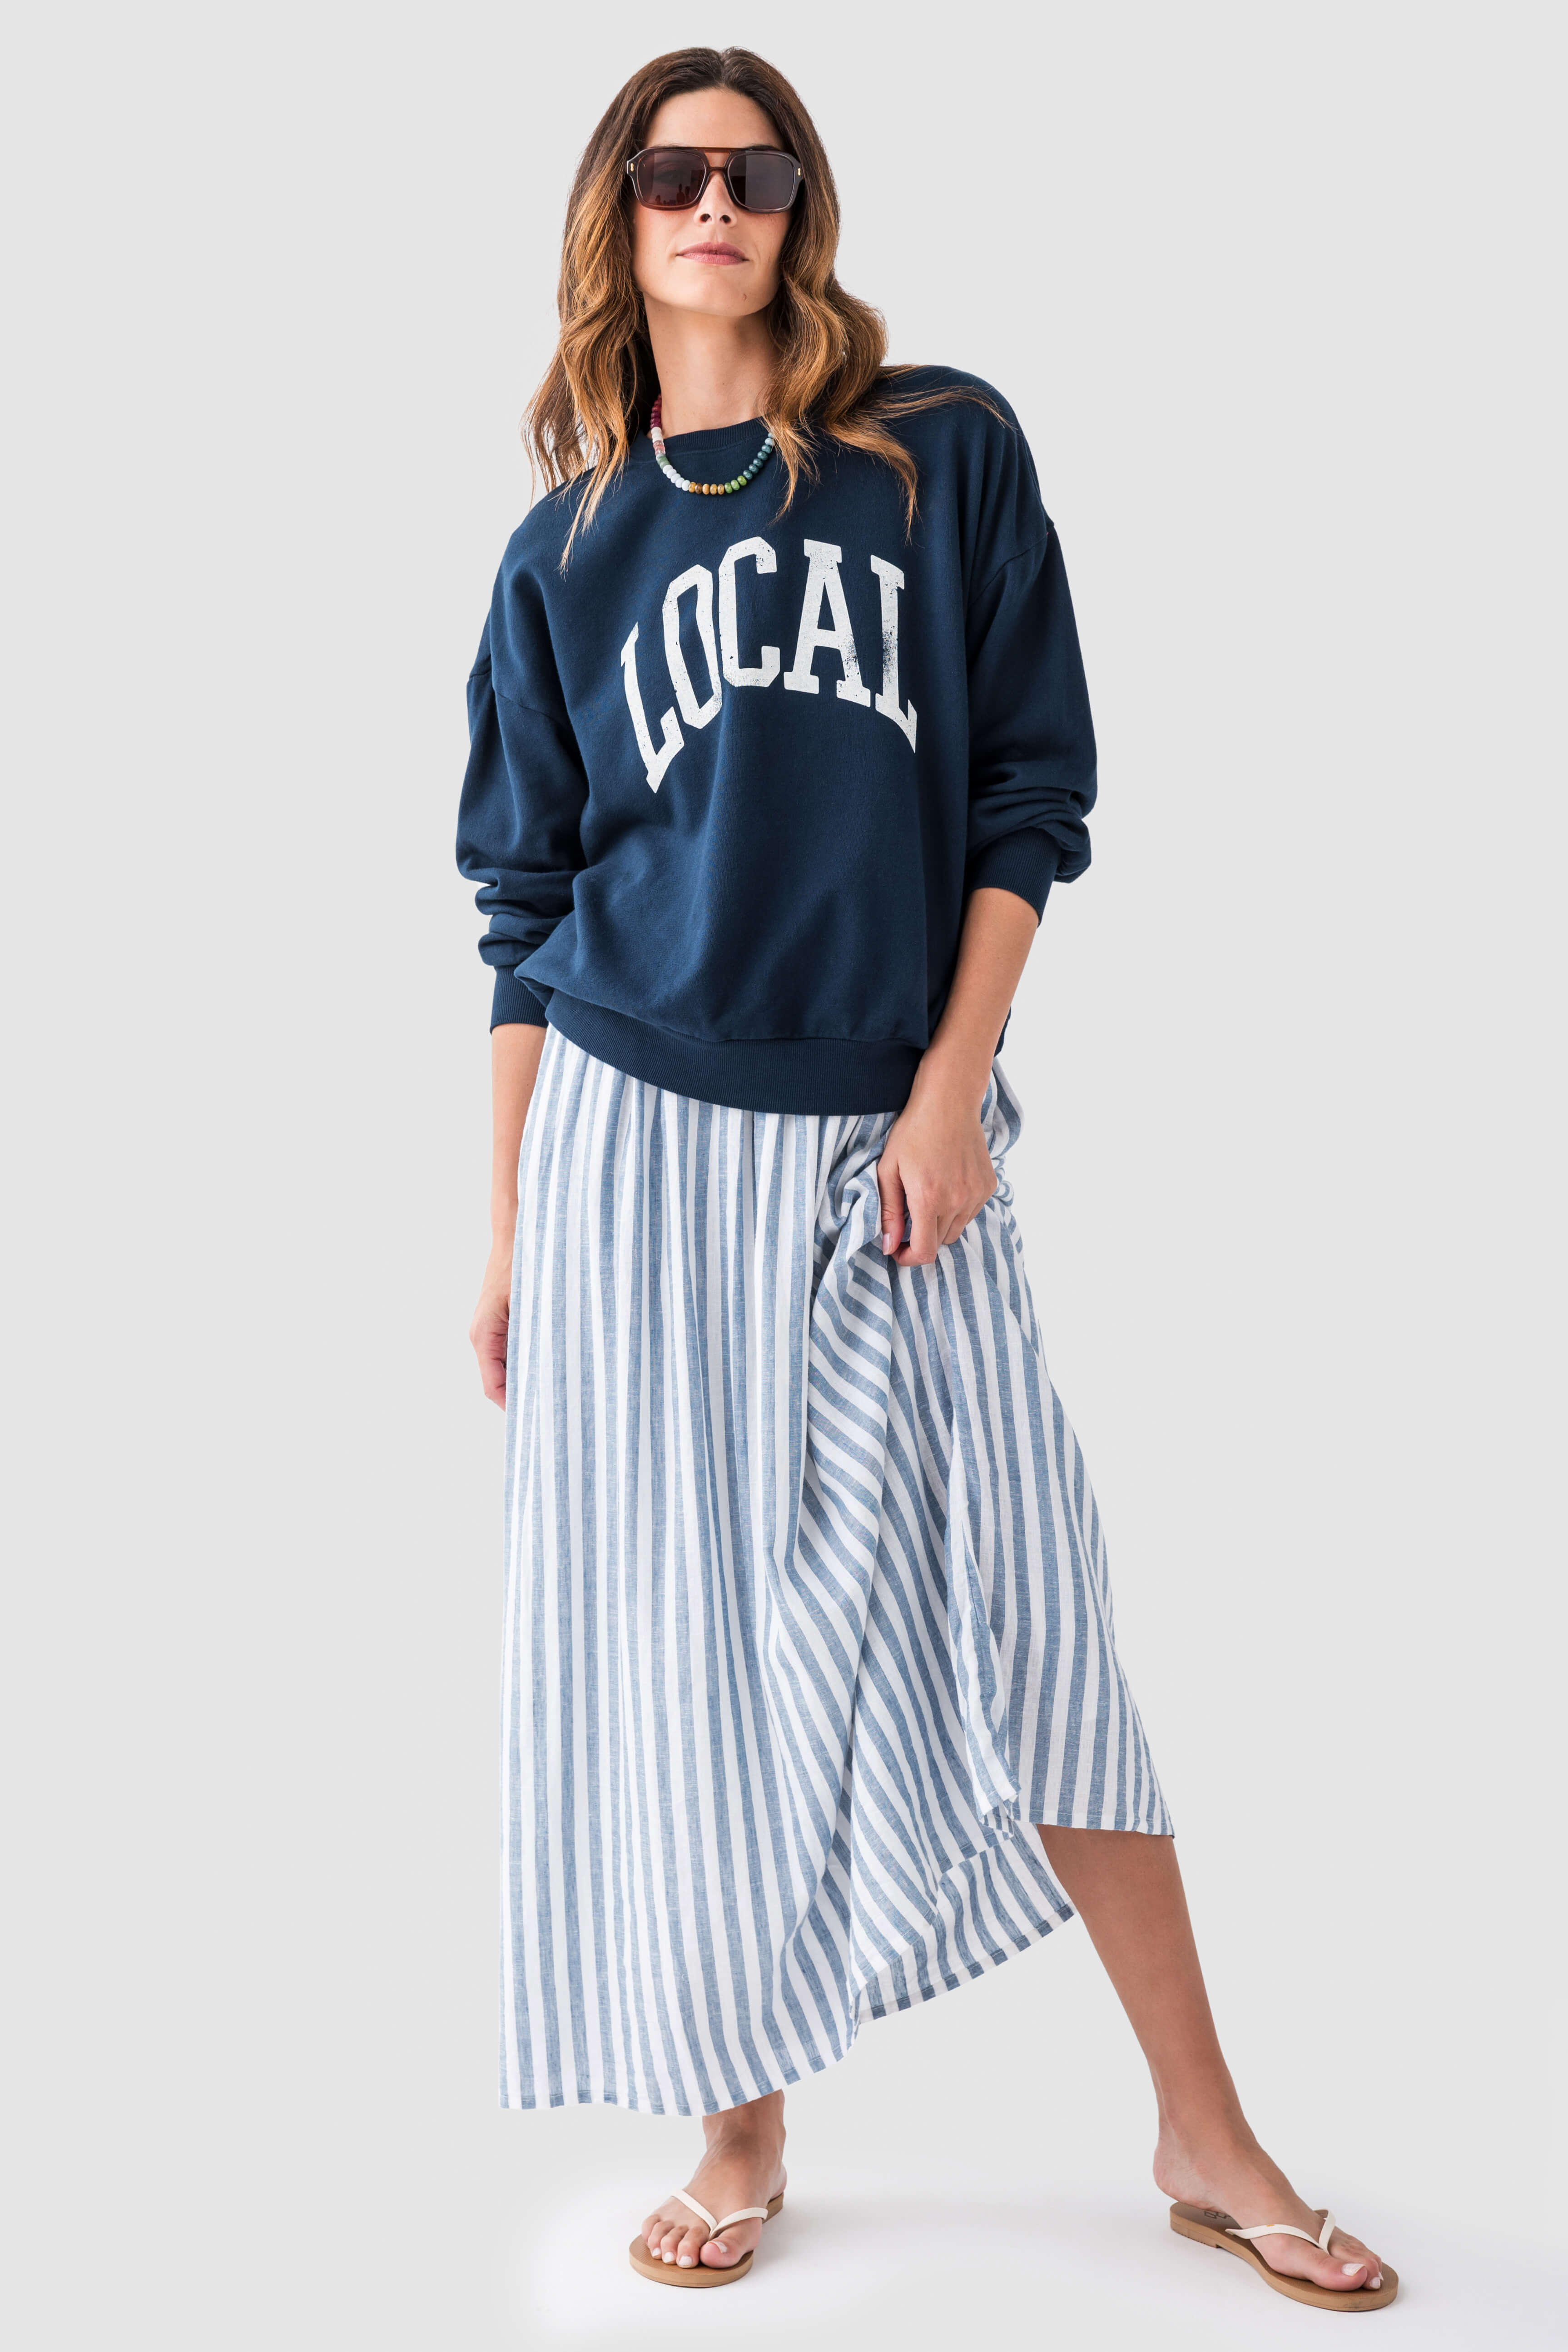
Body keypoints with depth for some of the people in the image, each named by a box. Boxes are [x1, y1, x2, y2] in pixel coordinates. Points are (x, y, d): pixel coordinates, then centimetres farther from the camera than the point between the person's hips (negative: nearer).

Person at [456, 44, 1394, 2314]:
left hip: (900, 1134, -1)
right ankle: (746, 2132, 21)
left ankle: (1208, 2138, 15)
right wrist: (506, 1232, 5)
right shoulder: (570, 544, 9)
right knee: (683, 1633, 4)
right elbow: (529, 902, 9)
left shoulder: (947, 454, 5)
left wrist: (953, 1087, -8)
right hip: (640, 1142, 1)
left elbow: (1033, 789, 2)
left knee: (1033, 1616, 1)